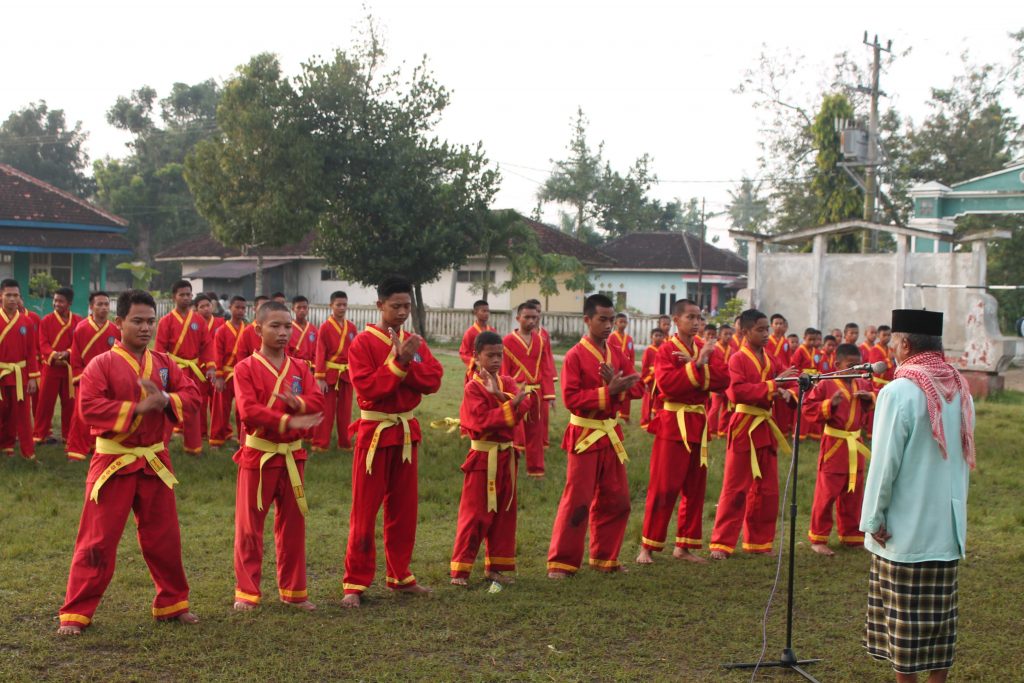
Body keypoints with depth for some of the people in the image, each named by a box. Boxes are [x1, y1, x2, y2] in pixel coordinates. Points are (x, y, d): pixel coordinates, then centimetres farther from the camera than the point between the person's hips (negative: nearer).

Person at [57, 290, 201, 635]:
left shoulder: (164, 363, 8)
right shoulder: (101, 364, -7)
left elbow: (192, 396, 2)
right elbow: (88, 408, -18)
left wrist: (165, 399, -17)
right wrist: (137, 408, -22)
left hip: (155, 461, 5)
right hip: (113, 462, -5)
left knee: (165, 539, 13)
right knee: (97, 541, -1)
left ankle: (172, 604, 29)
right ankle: (75, 614, 8)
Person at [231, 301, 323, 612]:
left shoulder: (300, 367, 8)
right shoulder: (246, 368, -6)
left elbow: (317, 401, -3)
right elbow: (249, 411, -17)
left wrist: (298, 403, -25)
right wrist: (288, 421, -25)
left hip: (293, 455, 4)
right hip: (258, 454, -4)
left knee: (293, 525, 10)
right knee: (249, 527, 2)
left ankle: (292, 591, 20)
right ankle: (246, 593, 13)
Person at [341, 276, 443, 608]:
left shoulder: (415, 342, 8)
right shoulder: (363, 343, -8)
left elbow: (433, 380, -4)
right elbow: (366, 387, -19)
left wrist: (408, 361, -18)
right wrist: (398, 362, -22)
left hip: (407, 432, 6)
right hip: (374, 432, -5)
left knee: (403, 509, 13)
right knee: (365, 512, -2)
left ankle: (400, 576, 24)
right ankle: (355, 584, 5)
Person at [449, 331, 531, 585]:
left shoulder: (507, 383, 7)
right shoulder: (472, 388, -10)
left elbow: (523, 405, -12)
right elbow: (482, 421, -23)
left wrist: (499, 395, -26)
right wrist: (510, 405, -27)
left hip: (506, 456, 6)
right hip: (482, 457, -6)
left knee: (504, 513, 11)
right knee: (475, 515, -4)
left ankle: (494, 566, 21)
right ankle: (460, 570, 4)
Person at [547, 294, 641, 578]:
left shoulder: (616, 352, 8)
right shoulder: (575, 356, -11)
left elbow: (637, 387, 3)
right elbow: (571, 398, -18)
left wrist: (617, 386, -17)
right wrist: (608, 391, -23)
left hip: (611, 434, 7)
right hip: (584, 434, -7)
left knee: (616, 500, 12)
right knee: (577, 501, -6)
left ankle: (604, 557, 25)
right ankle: (561, 563, 3)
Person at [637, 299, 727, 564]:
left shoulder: (705, 350, 12)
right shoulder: (666, 350, -5)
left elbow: (724, 379, -3)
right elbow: (667, 383, -21)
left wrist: (699, 364, -16)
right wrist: (696, 366, -22)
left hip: (699, 424, 7)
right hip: (673, 424, -6)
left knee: (695, 488, 10)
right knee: (664, 487, -7)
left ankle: (684, 547, 19)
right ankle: (647, 547, 1)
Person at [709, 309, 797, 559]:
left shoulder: (770, 360, 12)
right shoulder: (738, 359, -9)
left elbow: (778, 388, 15)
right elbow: (738, 391, -22)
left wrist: (785, 393, -9)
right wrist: (773, 385, -26)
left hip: (766, 428, 7)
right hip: (744, 427, -7)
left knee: (766, 489, 11)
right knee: (736, 488, -4)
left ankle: (759, 541, 21)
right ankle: (721, 543, 2)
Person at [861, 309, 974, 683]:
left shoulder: (899, 392, -17)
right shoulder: (961, 390, 5)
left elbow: (884, 462, -17)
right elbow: (964, 456, 12)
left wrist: (873, 518, -9)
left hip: (904, 530, -6)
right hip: (948, 528, 6)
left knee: (905, 620, 4)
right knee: (940, 616, 12)